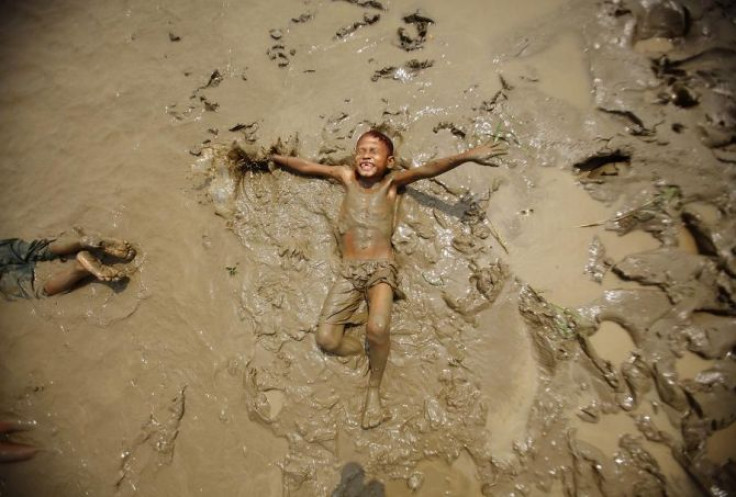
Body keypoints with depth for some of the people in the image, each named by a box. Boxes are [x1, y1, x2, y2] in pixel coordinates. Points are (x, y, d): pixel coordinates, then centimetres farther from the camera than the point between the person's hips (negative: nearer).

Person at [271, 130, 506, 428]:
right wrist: (272, 157, 25)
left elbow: (428, 169, -9)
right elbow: (305, 166, 20)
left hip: (381, 268, -3)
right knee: (326, 339, -11)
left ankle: (373, 389, 0)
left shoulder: (392, 182, 5)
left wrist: (467, 156, -20)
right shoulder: (347, 177, 13)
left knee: (377, 328, -29)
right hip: (349, 270, 3)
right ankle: (372, 356, 18)